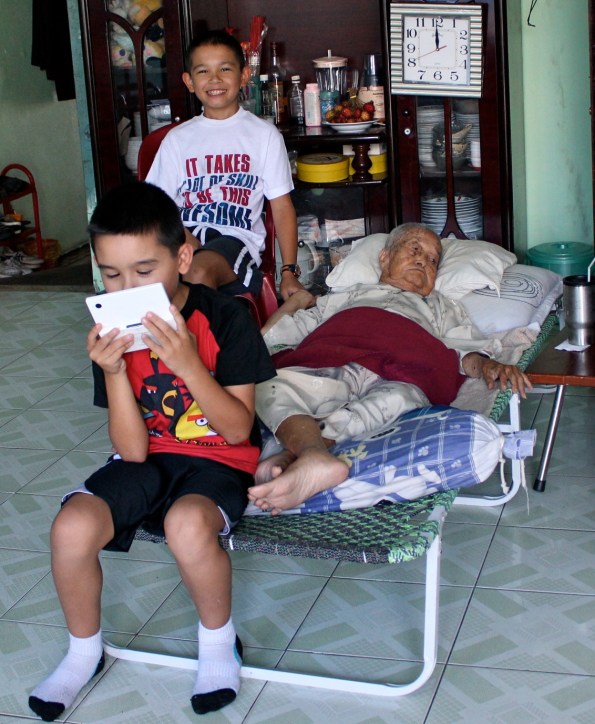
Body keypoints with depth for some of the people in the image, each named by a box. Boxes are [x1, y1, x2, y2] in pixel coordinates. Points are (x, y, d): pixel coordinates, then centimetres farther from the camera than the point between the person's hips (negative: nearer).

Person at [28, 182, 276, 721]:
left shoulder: (225, 318, -14)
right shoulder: (113, 335, -4)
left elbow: (238, 429, -15)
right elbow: (132, 449, -8)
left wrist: (188, 363, -30)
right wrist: (113, 372, -24)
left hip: (219, 461, -3)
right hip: (149, 461, 4)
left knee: (187, 524, -37)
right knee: (72, 528, -23)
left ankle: (219, 641, -5)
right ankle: (84, 652, 7)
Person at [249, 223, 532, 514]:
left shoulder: (440, 307, 45)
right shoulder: (348, 296, 45)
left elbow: (464, 348, 19)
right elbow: (270, 333, 37)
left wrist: (487, 364, -1)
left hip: (400, 376, -1)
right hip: (329, 368, 1)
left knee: (395, 400, -42)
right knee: (271, 387, -36)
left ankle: (292, 456, -58)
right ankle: (316, 458, -61)